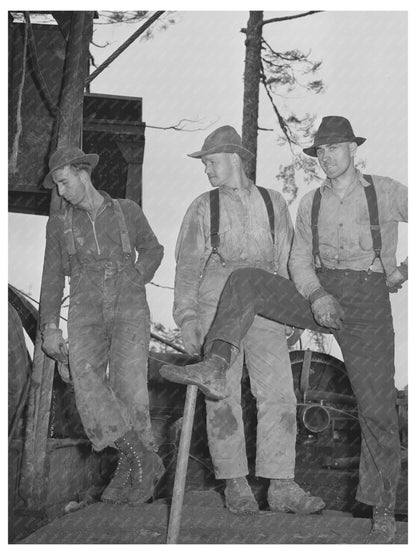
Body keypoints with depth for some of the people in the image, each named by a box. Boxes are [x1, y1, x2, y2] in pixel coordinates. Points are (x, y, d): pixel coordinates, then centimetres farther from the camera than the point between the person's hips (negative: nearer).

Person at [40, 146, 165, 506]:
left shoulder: (127, 211, 8)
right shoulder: (59, 223, 12)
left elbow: (152, 249, 22)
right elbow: (52, 278, 11)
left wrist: (136, 281, 5)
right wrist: (50, 327, 1)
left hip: (129, 310, -1)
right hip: (86, 314, 2)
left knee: (128, 387, -18)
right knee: (85, 376, -23)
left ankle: (133, 469, -3)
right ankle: (143, 460, -22)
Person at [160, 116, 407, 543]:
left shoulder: (386, 192, -2)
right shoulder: (310, 203, 8)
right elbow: (300, 260, 6)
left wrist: (403, 269, -5)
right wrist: (315, 295, -14)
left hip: (367, 301, -3)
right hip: (318, 294, 4)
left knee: (377, 409, -5)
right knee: (243, 281, -16)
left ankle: (382, 511, 9)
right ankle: (214, 369, -32)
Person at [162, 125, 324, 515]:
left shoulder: (272, 203, 13)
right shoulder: (203, 208, 8)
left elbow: (285, 260, 16)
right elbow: (188, 265, 5)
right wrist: (187, 317, -4)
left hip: (263, 307, 1)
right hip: (217, 306, -1)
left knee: (278, 393, -5)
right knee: (223, 396, -2)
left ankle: (281, 486, 1)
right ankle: (235, 483, 9)